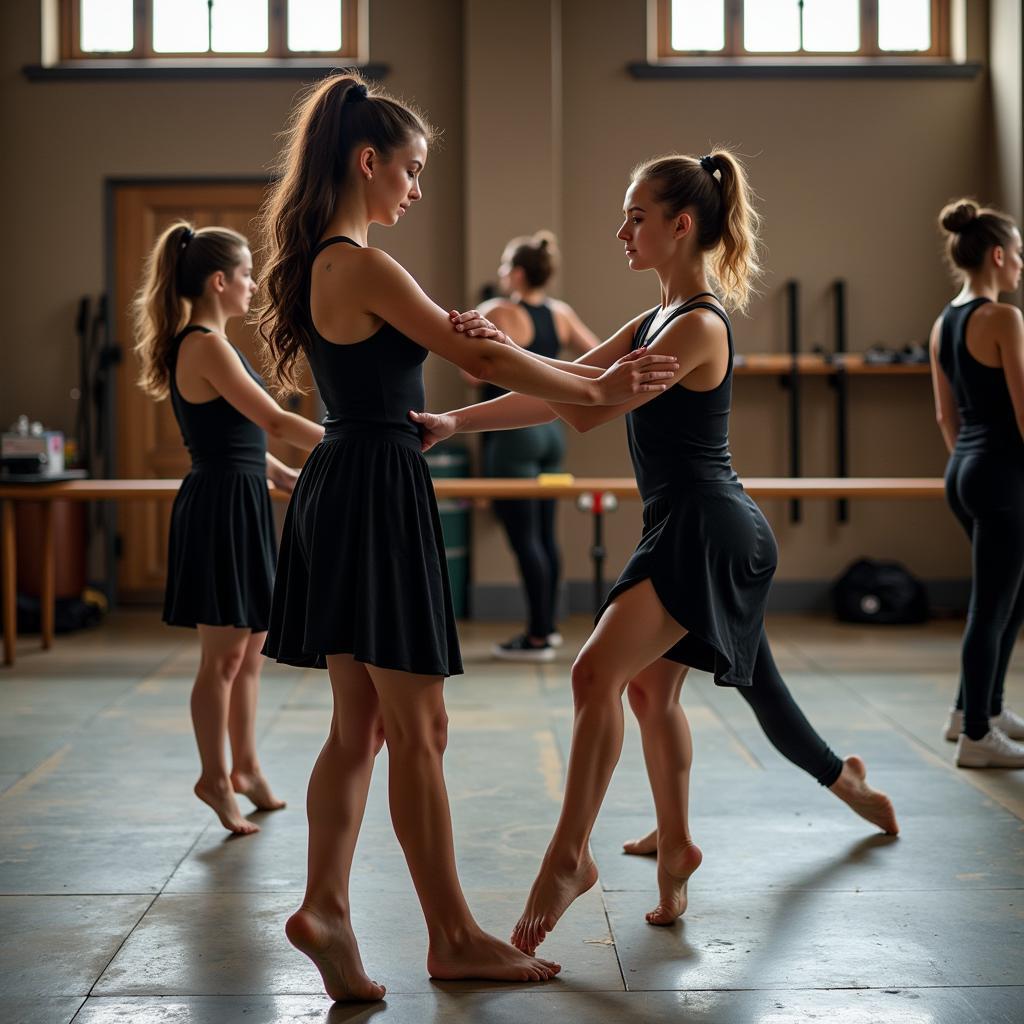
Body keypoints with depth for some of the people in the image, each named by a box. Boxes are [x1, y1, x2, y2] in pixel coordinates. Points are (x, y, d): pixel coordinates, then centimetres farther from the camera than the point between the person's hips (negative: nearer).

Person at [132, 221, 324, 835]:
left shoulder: (206, 343, 14)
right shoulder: (206, 346, -17)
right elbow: (275, 421, -18)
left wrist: (287, 475, 18)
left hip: (242, 505, 10)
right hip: (221, 507, -10)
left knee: (249, 650, 16)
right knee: (223, 655, 1)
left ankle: (244, 768, 27)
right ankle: (216, 776, 13)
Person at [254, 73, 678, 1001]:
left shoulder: (315, 264, 13)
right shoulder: (367, 268, -16)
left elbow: (396, 356, 16)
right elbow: (483, 359, -11)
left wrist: (449, 333, -8)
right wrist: (599, 389, 0)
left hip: (340, 488, 10)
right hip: (378, 494, -10)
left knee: (360, 724, 12)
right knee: (419, 726, -1)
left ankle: (326, 905, 10)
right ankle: (453, 936, 10)